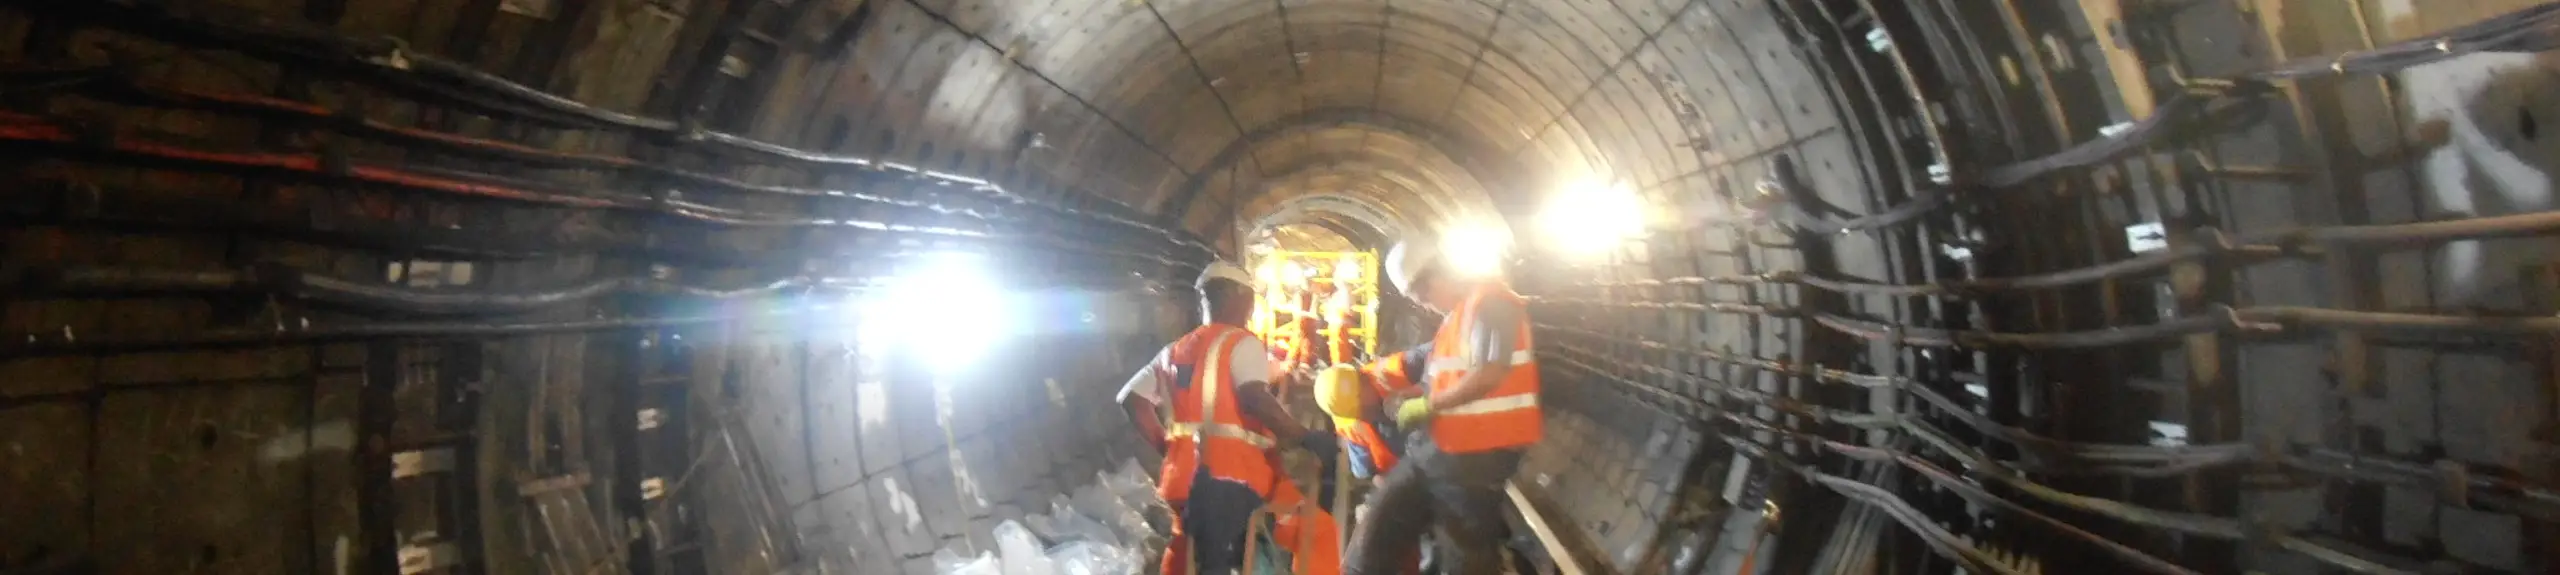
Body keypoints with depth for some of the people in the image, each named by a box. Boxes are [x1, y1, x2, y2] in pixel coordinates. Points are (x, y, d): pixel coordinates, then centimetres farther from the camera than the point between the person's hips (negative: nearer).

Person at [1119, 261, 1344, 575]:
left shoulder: (1175, 350, 20)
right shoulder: (1241, 342, -1)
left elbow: (1131, 399, 15)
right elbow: (1255, 399, -18)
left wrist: (1169, 446, 16)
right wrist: (1306, 438, -15)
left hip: (1183, 474, 8)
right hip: (1233, 471, -8)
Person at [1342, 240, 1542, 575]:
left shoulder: (1489, 301, -11)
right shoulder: (1456, 313, 19)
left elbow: (1489, 374, -23)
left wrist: (1426, 405, -15)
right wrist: (1409, 396, 5)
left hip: (1475, 457, -9)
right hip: (1433, 450, 9)